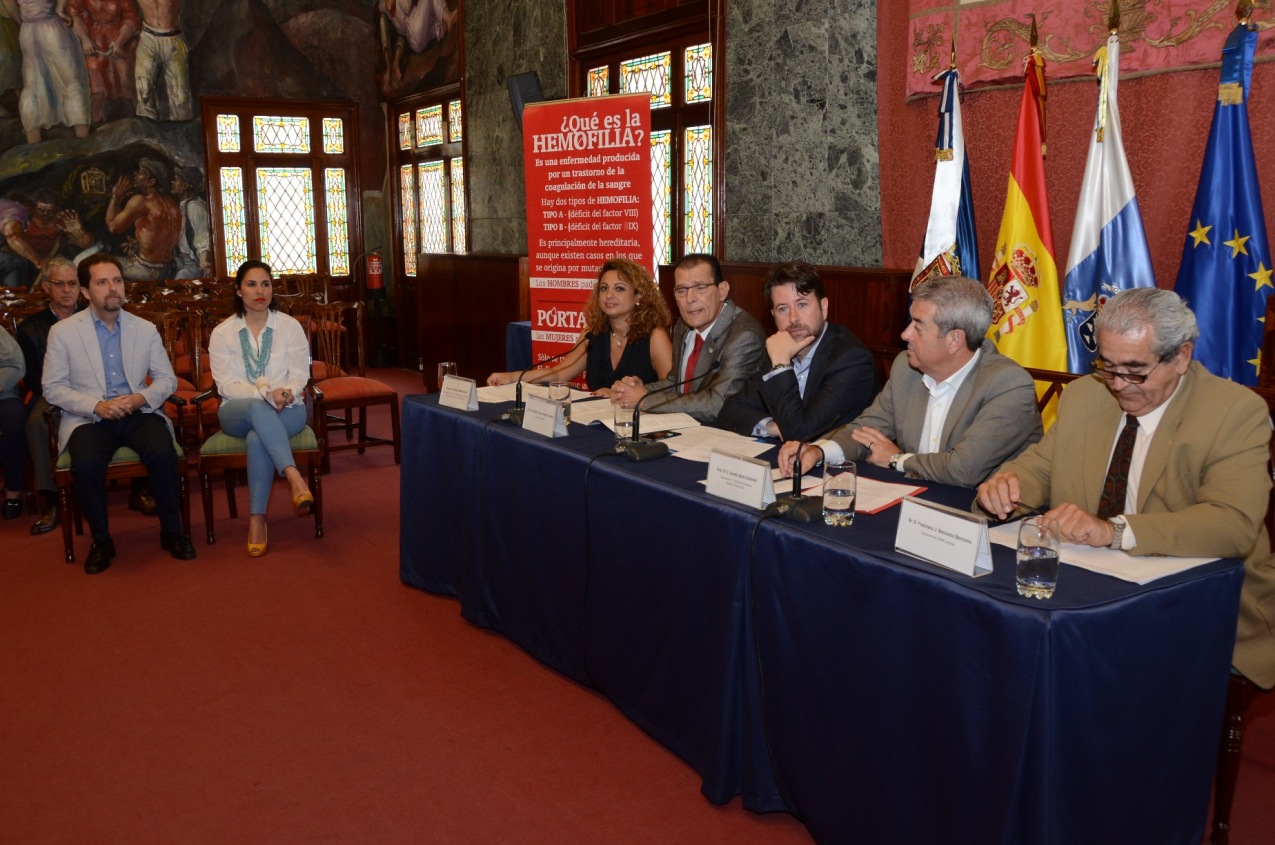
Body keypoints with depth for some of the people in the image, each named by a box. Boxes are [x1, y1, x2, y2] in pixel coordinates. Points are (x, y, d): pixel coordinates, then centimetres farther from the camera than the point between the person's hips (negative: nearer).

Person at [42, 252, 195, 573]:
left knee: (164, 455, -29)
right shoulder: (62, 332, 2)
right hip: (88, 418, -1)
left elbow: (167, 379, 11)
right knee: (86, 465, -32)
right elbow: (53, 387, 0)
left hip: (139, 414, 1)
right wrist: (96, 405, -16)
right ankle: (101, 541, -8)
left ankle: (171, 532, -8)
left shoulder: (146, 329, 9)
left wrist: (143, 398, -11)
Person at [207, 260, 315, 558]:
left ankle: (257, 520, -30)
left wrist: (285, 394, -25)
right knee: (258, 408, -37)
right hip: (239, 411, 0)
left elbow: (299, 376, -2)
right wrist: (266, 394, -23)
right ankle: (295, 478, -48)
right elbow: (227, 385, -6)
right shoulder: (222, 333, 3)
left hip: (286, 410, 0)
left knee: (258, 438, -34)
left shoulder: (290, 326, 4)